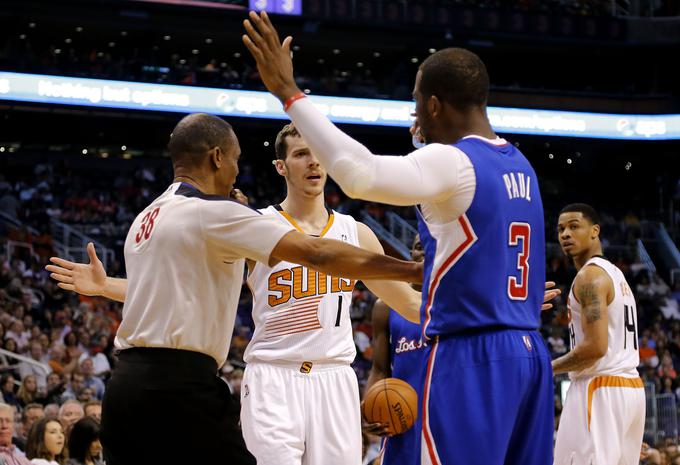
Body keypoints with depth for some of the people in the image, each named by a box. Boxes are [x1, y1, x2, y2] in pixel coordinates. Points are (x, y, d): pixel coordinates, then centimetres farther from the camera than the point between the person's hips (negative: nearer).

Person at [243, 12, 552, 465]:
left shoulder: (452, 163, -13)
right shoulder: (520, 166, 15)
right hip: (528, 352, 9)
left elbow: (360, 174, -30)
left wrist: (288, 92, -25)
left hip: (471, 358, -9)